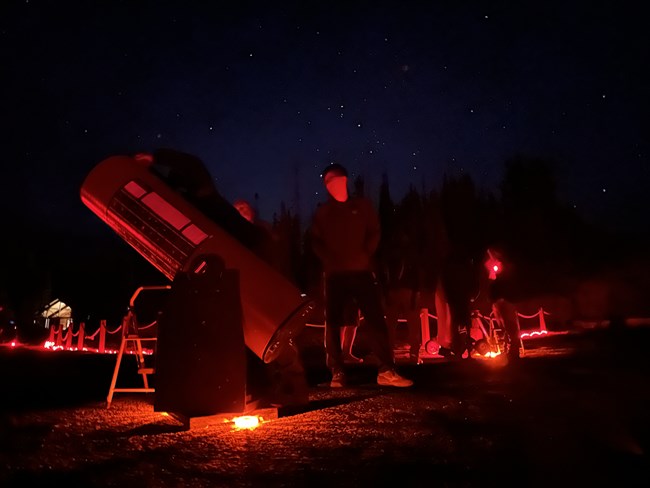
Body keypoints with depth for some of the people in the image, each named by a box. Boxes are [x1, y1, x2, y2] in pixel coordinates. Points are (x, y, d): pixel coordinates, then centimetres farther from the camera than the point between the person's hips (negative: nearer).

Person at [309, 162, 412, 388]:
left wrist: (365, 255, -6)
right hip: (335, 274, 1)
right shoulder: (322, 212, 13)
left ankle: (386, 371, -8)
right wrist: (330, 261, -8)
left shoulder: (362, 205, 13)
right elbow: (316, 242, 7)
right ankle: (337, 373, 3)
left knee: (376, 319, -9)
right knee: (332, 323, -3)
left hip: (361, 271, -1)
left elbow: (374, 233, 8)